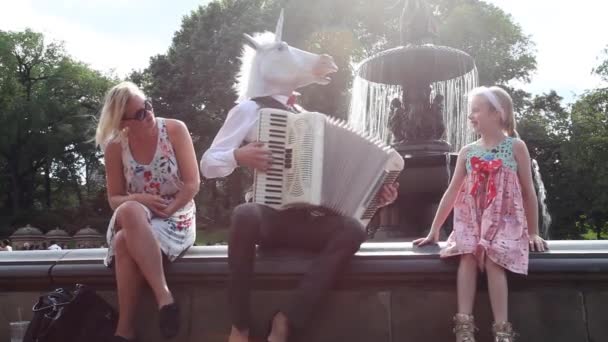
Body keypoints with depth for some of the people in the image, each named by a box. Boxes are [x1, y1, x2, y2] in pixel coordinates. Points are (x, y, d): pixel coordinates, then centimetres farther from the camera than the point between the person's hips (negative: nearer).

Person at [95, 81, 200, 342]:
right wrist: (137, 200, -18)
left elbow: (193, 183, -8)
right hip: (136, 220, 2)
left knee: (125, 243, -31)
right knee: (130, 211, -35)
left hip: (176, 220, -2)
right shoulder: (115, 147, -1)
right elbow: (114, 199, 4)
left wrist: (165, 211, -19)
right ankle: (163, 297, -33)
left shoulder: (175, 130, -7)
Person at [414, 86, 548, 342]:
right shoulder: (467, 152, 9)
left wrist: (533, 232, 5)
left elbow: (528, 192, 4)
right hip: (471, 221, 3)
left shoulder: (516, 147, 1)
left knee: (492, 260, -28)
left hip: (505, 221, -2)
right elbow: (452, 192, 9)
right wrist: (433, 231, 7)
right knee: (468, 255, -26)